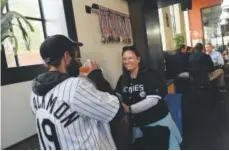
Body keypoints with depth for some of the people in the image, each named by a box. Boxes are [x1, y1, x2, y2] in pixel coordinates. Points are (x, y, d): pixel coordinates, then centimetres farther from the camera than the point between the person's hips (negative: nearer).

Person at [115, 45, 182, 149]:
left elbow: (153, 100, -22)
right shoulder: (123, 79, 2)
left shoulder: (150, 75, -13)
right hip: (138, 125, 4)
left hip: (158, 121, -4)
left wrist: (129, 109, -27)